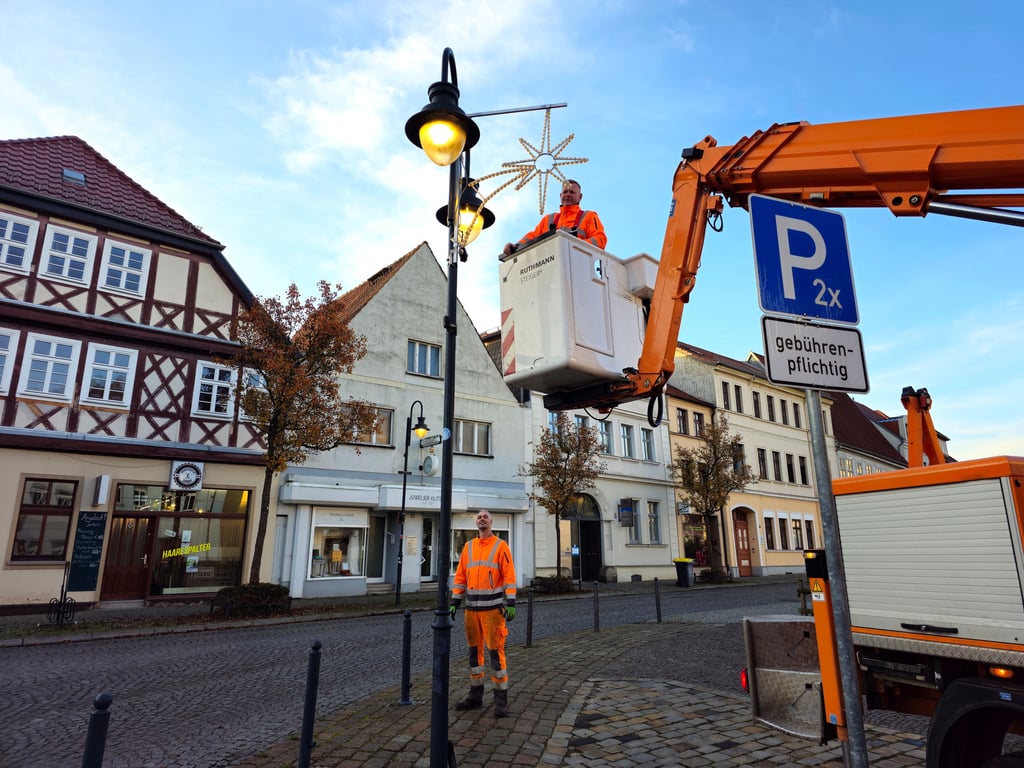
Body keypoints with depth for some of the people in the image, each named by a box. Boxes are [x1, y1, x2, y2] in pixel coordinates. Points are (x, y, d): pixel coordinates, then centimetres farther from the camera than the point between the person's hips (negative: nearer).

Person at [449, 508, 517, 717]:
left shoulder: (500, 546, -2)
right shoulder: (468, 547, 10)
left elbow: (509, 576, -7)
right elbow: (460, 576, 11)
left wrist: (511, 604, -14)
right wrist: (454, 602, 6)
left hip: (493, 608, -4)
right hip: (471, 608, 4)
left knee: (496, 651, -3)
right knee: (474, 650, 12)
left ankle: (501, 700, 7)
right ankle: (475, 695, 24)